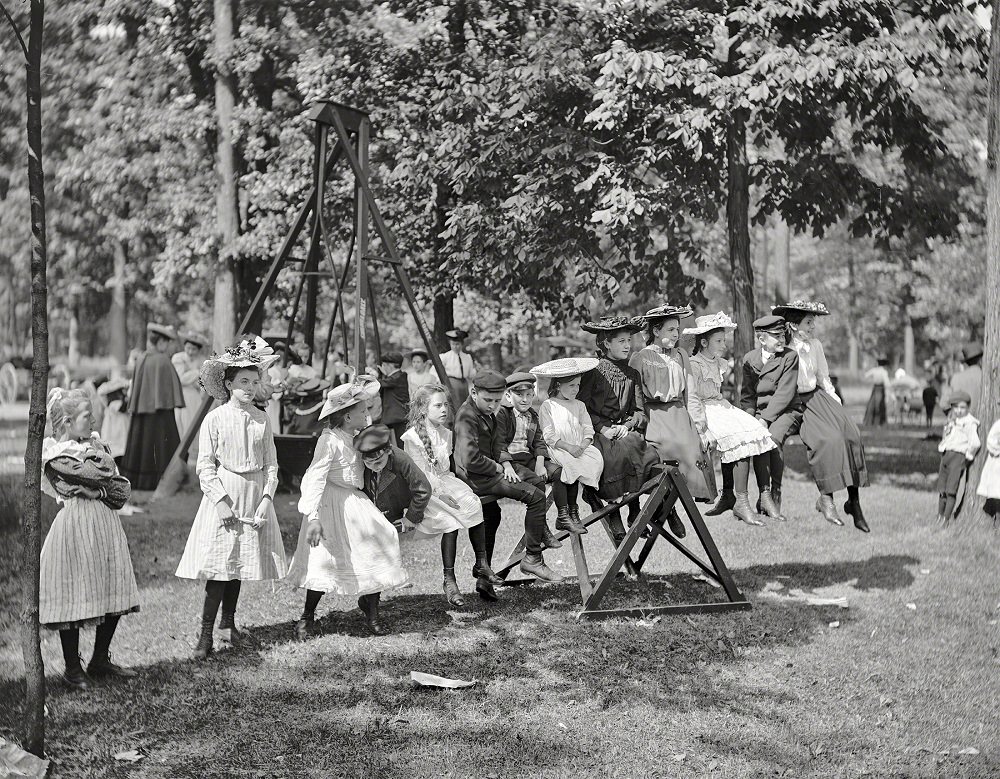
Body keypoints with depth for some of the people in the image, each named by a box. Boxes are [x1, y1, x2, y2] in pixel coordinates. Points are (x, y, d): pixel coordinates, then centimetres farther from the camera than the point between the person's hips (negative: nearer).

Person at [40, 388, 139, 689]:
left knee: (115, 596, 7)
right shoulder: (55, 453, -7)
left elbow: (123, 489, 9)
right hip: (75, 526, -7)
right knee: (73, 597, -2)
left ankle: (100, 660, 22)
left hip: (106, 524, 7)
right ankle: (72, 668, 11)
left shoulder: (95, 444, 15)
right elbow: (102, 473, -16)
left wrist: (99, 492, -7)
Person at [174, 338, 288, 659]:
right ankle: (205, 635, -5)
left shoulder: (262, 420, 5)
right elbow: (205, 466, -6)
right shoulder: (215, 419, -6)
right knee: (219, 566, -8)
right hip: (223, 496, -4)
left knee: (240, 564, 12)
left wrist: (267, 498, -5)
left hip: (254, 497, 4)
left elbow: (271, 465, 7)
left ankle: (228, 621, 29)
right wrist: (220, 500, -14)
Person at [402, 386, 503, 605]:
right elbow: (421, 472, -13)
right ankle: (449, 580, -22)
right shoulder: (412, 436, -7)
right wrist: (440, 493, -20)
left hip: (444, 481, 6)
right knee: (450, 520, -27)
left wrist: (449, 485, -3)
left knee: (473, 504, -21)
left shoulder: (446, 434, 15)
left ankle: (482, 564, -16)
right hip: (424, 489, -6)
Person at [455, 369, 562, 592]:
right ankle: (532, 559, -8)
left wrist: (505, 464, 6)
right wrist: (498, 468, -15)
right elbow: (471, 460, -29)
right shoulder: (467, 417, -20)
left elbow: (496, 445, 25)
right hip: (476, 479, -10)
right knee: (536, 496, -14)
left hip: (488, 472, 11)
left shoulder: (487, 413, 12)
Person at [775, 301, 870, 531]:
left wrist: (837, 405, 9)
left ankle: (854, 501, -14)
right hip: (793, 405, -6)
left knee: (851, 434, -17)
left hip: (816, 398, 6)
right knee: (829, 438, -29)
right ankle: (826, 499, -22)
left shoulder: (815, 345, 14)